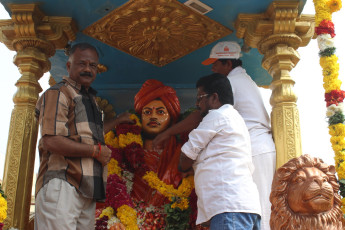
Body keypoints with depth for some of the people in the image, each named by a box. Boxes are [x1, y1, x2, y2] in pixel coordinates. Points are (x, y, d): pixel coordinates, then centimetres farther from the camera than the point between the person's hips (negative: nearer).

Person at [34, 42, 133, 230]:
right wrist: (96, 150, -9)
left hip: (87, 190, 8)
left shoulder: (89, 98, 25)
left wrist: (118, 120, 47)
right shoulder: (58, 93, -3)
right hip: (61, 186, -8)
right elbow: (51, 141, -17)